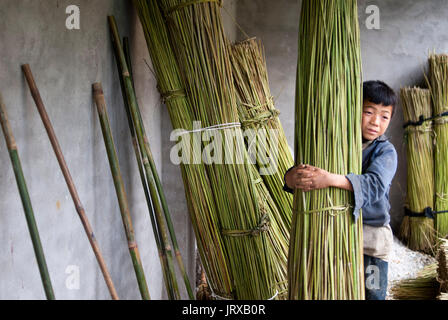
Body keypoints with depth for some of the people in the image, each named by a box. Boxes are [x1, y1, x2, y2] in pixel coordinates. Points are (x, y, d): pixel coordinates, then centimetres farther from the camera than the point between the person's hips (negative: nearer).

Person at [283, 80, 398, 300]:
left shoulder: (385, 152, -9)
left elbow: (375, 184, -28)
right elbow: (304, 170, -6)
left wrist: (331, 179, -43)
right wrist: (293, 177, -33)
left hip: (372, 235, -3)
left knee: (373, 293, 7)